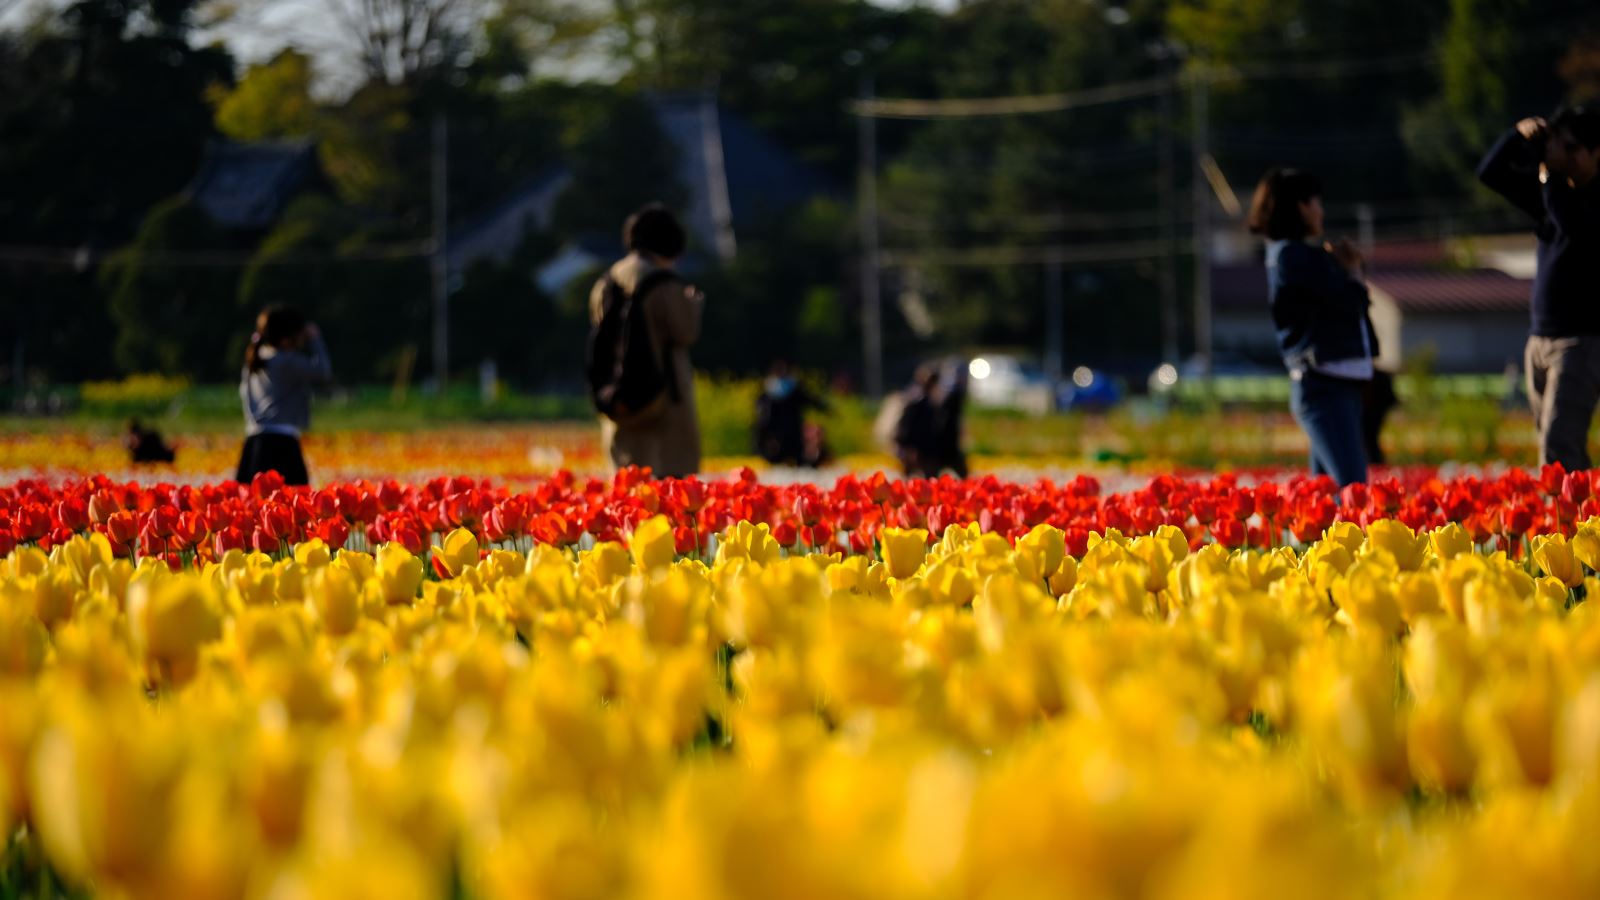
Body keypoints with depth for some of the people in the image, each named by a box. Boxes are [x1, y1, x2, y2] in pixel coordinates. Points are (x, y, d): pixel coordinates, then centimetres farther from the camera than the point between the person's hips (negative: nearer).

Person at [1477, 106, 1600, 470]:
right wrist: (1518, 136, -1)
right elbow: (1490, 173, 14)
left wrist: (1551, 175, -17)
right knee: (1569, 452, 9)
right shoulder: (1550, 193, 13)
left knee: (1557, 448, -18)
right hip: (1540, 340, 7)